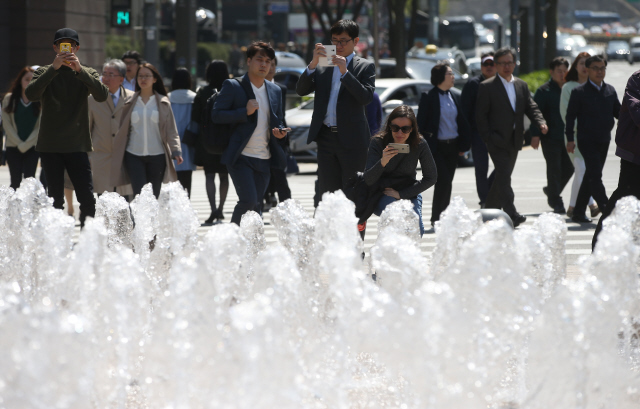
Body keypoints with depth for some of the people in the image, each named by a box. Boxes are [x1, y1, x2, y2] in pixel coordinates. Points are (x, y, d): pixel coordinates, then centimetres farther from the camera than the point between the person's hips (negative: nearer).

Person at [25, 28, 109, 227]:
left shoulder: (87, 74, 9)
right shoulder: (44, 73, 7)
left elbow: (102, 95, -11)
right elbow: (31, 94, -14)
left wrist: (80, 70, -21)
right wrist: (54, 68, -21)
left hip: (77, 145, 1)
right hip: (50, 147, -1)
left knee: (88, 199, -6)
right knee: (55, 200, -1)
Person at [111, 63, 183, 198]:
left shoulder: (163, 103, 6)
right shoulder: (131, 102, 7)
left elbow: (171, 130, 5)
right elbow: (122, 130, 9)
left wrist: (176, 151, -7)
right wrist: (117, 155, 5)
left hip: (157, 155, 0)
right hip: (134, 156, 0)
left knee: (154, 196, 3)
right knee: (139, 195, -12)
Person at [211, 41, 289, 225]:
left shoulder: (275, 91, 15)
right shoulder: (232, 87, -1)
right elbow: (216, 115, -7)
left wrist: (280, 131, 2)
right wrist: (245, 112, -18)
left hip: (264, 159, 6)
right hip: (241, 157, -6)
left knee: (257, 205, 5)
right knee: (248, 201, -17)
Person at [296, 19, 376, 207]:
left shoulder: (365, 67, 3)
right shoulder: (322, 65, 13)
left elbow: (366, 97, -11)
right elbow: (301, 90, 4)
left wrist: (344, 72, -18)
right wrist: (313, 64, -10)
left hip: (351, 139, -4)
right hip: (326, 137, 4)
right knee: (326, 192, 4)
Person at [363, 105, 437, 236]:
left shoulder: (420, 144, -12)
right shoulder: (378, 142, -16)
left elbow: (431, 177, -4)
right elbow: (368, 180, -19)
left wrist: (400, 194, -12)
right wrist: (382, 163, -40)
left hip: (408, 193, 2)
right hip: (381, 195, -2)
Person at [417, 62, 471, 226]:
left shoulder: (454, 98, 12)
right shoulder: (428, 97, -6)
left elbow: (462, 122, 16)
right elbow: (421, 123, -8)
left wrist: (462, 145, 9)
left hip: (452, 146, 6)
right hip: (437, 146, -6)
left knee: (446, 183, 8)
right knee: (444, 181, -13)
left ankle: (441, 215, 15)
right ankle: (436, 218, -5)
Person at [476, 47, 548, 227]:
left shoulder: (522, 86, 14)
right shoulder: (487, 87, -3)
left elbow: (531, 108, 10)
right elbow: (480, 115, -5)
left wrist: (541, 122, -10)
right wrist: (488, 138, -13)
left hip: (514, 141, 6)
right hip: (497, 141, -6)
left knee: (502, 177, 13)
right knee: (504, 176, -16)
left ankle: (489, 210, 26)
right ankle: (511, 214, -23)